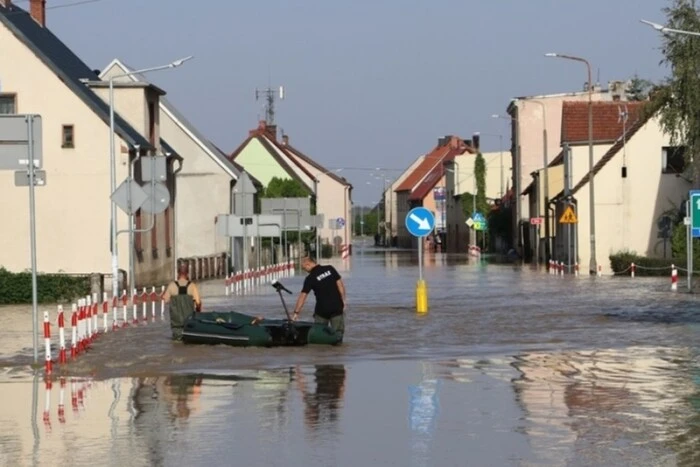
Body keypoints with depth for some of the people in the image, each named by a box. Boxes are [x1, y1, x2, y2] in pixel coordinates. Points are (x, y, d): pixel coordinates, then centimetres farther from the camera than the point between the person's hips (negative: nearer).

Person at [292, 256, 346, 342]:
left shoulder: (310, 278, -8)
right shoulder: (330, 269, -1)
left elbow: (303, 296, -11)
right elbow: (340, 284, -2)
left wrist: (296, 312, -11)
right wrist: (343, 300, 5)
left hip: (322, 309, -2)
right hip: (337, 307, 2)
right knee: (338, 332, 6)